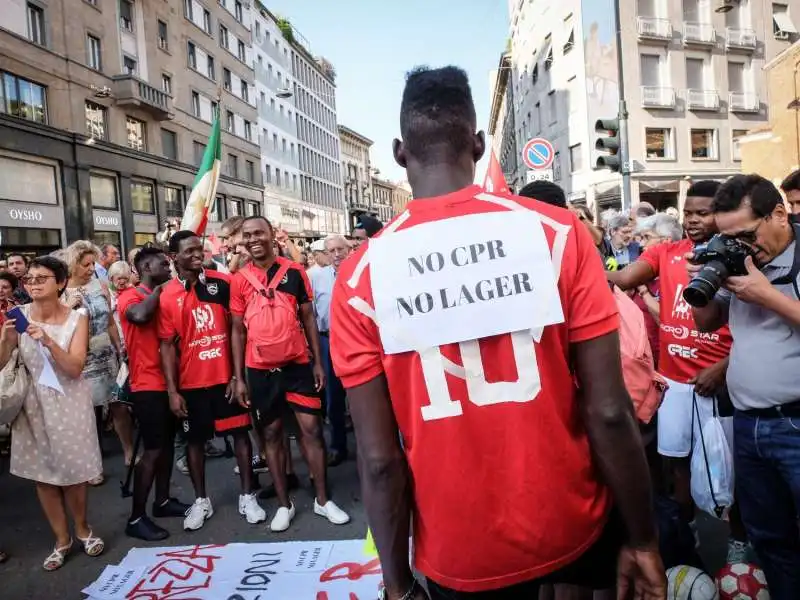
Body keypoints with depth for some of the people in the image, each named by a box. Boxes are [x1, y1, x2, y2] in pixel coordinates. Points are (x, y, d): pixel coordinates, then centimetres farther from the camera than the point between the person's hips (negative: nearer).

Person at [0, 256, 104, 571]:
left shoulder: (76, 319, -11)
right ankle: (62, 540, 27)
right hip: (33, 401, 2)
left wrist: (48, 341, -31)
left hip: (69, 401, -2)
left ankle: (83, 529, 32)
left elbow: (75, 368, -17)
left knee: (72, 471, 7)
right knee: (42, 474, 10)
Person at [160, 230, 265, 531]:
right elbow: (167, 346, -1)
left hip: (226, 375, 0)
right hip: (191, 381, 0)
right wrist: (172, 391, -6)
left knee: (240, 432, 6)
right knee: (195, 439, 11)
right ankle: (201, 500, 27)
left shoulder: (222, 282, -2)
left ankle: (247, 496, 20)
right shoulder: (167, 296, -3)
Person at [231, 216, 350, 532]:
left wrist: (318, 362, -1)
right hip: (260, 368, 0)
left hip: (298, 362, 0)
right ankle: (284, 504, 21)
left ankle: (323, 499, 16)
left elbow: (308, 319, 4)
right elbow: (238, 330, 3)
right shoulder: (239, 280, 0)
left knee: (311, 428, 3)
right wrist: (238, 377, -1)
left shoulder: (294, 272, 0)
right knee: (272, 433, 9)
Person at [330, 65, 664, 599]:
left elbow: (379, 458, -12)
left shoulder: (361, 275, -14)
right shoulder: (558, 233, -14)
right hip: (570, 529, 2)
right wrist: (644, 541, 1)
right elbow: (609, 413, -14)